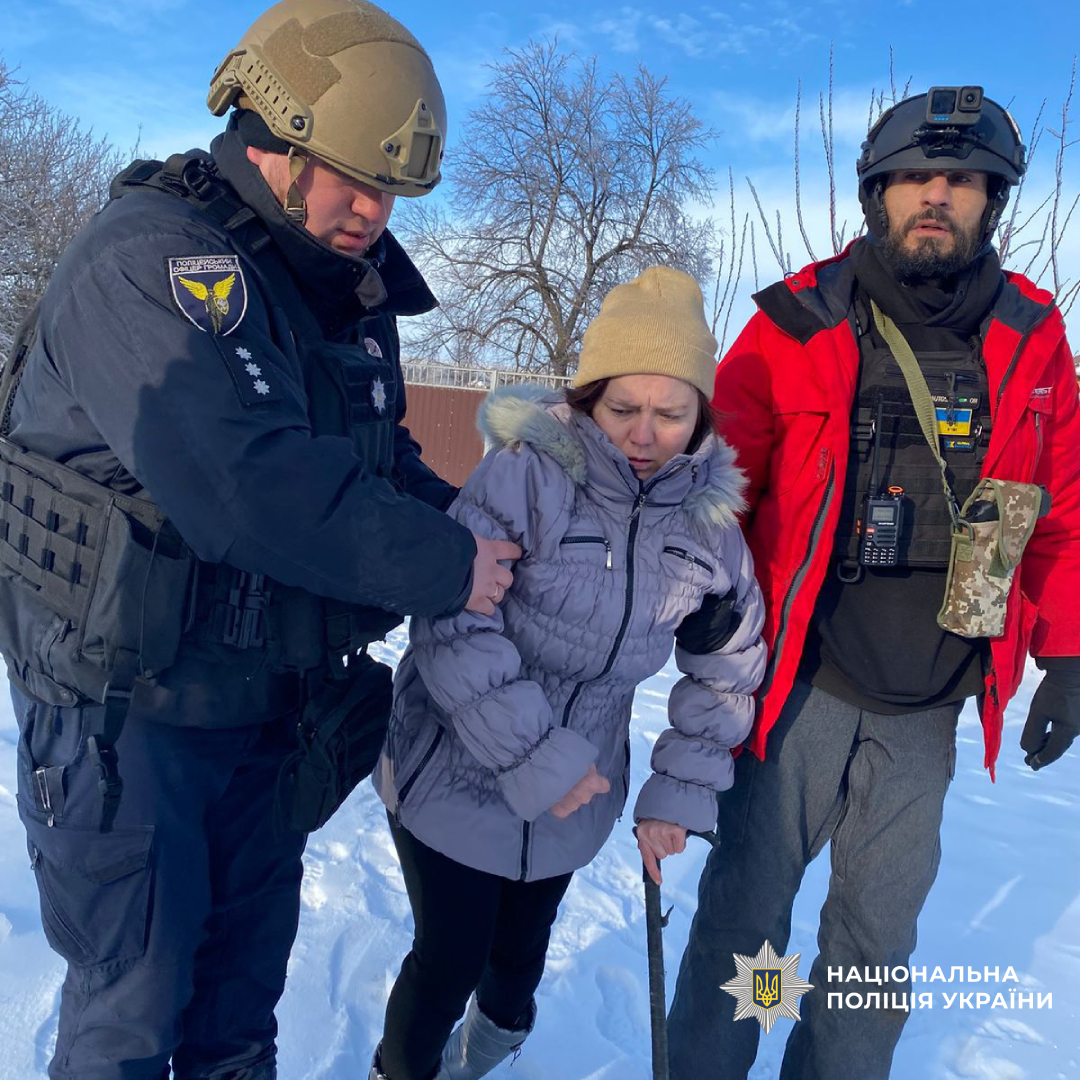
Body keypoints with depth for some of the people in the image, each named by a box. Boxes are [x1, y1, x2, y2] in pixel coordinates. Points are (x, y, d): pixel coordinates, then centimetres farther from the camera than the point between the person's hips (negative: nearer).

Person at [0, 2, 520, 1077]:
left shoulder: (346, 287, 5)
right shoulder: (146, 260, -22)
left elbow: (378, 456, 13)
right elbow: (245, 483, -35)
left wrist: (466, 523, -6)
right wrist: (443, 565, -26)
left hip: (267, 697, 7)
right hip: (130, 709, -7)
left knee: (249, 952, 23)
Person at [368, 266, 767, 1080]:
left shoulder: (709, 517, -5)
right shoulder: (526, 474, -21)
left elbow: (726, 670, 6)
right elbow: (450, 622, -26)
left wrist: (679, 793, 3)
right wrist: (531, 757, -25)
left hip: (575, 793, 4)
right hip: (457, 774, -4)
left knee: (520, 947, 22)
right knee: (450, 959, 5)